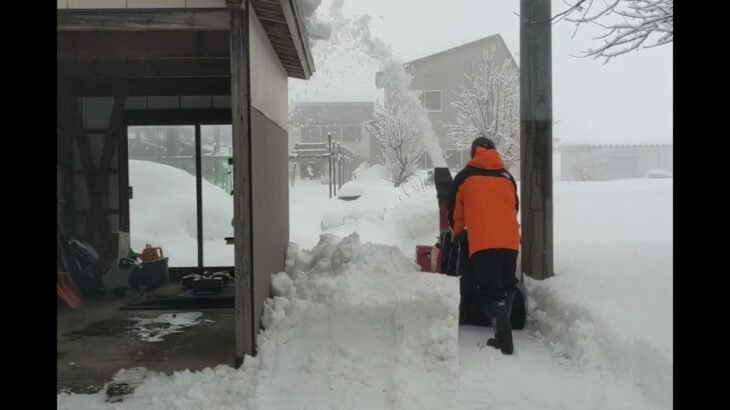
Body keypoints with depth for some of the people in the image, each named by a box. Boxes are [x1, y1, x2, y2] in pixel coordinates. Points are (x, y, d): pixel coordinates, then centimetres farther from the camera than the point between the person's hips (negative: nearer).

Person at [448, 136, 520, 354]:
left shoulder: (464, 177, 7)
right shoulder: (507, 176, 16)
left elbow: (455, 213, 13)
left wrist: (456, 235, 32)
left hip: (482, 243, -4)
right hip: (510, 241, 4)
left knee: (491, 291, -2)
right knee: (507, 286, 17)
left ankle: (504, 338, -15)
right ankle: (503, 332, 14)